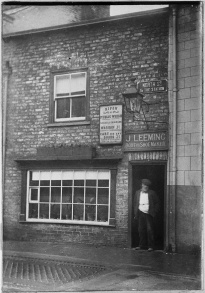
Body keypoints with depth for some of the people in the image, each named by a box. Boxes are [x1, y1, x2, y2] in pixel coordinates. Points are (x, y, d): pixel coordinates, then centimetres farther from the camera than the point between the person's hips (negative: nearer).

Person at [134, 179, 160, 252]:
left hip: (149, 214, -3)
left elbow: (157, 203, 4)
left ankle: (151, 246, 2)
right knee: (141, 230, 6)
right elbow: (135, 204, 14)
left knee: (150, 230, -4)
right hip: (141, 213, 3)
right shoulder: (138, 193, 11)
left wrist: (154, 212, -4)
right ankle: (142, 245, 16)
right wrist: (136, 214, 7)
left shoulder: (152, 193, 1)